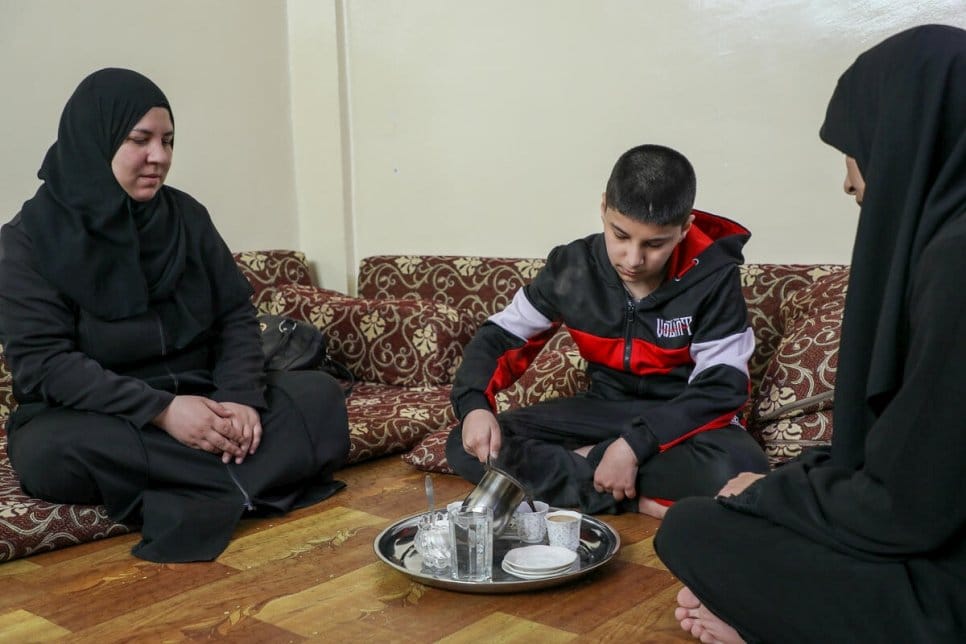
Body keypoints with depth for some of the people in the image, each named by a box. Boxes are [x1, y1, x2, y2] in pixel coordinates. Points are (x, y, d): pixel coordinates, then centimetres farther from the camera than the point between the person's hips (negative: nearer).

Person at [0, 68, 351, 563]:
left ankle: (204, 496, -30)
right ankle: (248, 478, -27)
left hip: (199, 402, 4)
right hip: (89, 418, -3)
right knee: (48, 452, -37)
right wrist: (159, 409, -27)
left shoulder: (186, 215, 4)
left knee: (319, 394, -15)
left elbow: (236, 316, 3)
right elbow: (41, 362, -16)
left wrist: (240, 397, -17)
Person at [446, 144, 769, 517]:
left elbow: (723, 387, -19)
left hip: (683, 418, -2)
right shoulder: (572, 266, -10)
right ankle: (635, 500, -23)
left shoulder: (713, 277, -18)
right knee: (466, 448, -16)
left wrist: (635, 444, -30)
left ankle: (585, 461, -19)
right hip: (603, 409, 3)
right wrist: (474, 404, -23)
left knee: (741, 469, -38)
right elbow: (500, 336, -3)